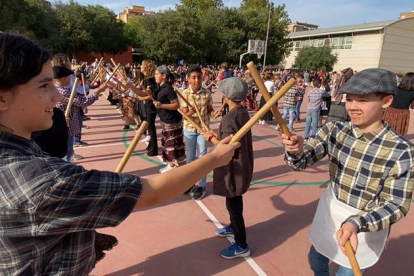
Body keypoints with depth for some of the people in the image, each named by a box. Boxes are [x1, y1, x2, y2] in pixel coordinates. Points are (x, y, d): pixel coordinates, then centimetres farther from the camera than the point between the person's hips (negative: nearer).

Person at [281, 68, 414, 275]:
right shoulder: (334, 130, -12)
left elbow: (396, 204, -20)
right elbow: (302, 161, -16)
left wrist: (356, 224, -36)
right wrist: (295, 151, -41)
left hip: (368, 224, -4)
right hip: (329, 213, 4)